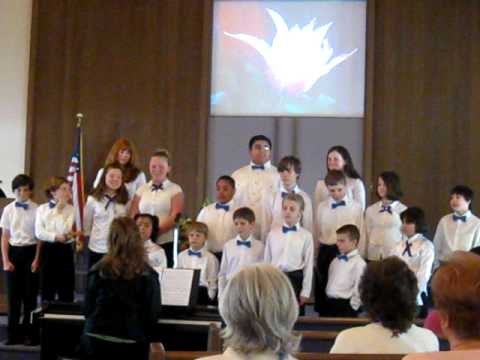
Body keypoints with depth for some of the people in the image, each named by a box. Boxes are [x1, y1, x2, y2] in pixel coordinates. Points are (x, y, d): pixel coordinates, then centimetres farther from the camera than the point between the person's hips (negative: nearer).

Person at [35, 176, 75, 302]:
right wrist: (56, 237, -15)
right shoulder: (42, 208, 3)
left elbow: (65, 230, -16)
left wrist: (59, 210, -10)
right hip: (48, 250, 1)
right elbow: (39, 233, -6)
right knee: (47, 290, 8)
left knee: (66, 290, 3)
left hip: (65, 250, -1)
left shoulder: (71, 209, -2)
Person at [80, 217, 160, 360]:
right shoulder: (148, 275, -7)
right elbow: (153, 314, -5)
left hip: (95, 341, 2)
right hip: (130, 345, -2)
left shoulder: (97, 270, -2)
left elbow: (87, 309, 5)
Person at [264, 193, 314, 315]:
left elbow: (308, 265, -2)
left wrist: (305, 291, -4)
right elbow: (267, 260, 8)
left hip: (295, 279, -2)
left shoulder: (306, 236, -3)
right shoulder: (273, 233, 4)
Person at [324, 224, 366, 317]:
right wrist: (327, 301, 15)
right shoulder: (335, 261, 14)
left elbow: (359, 288, -17)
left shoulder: (359, 263, -13)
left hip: (345, 306, -8)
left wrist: (353, 306, -13)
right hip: (329, 303, 8)